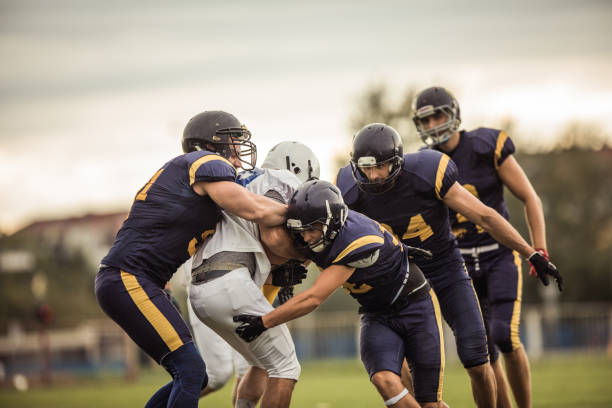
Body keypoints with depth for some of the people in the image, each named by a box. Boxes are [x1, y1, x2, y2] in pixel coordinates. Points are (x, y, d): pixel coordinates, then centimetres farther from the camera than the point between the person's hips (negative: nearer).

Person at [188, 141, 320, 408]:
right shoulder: (280, 182, 5)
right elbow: (270, 238, -8)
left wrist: (278, 277, 12)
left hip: (200, 291, 9)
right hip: (228, 284, -9)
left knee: (262, 364, 23)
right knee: (285, 369, 1)